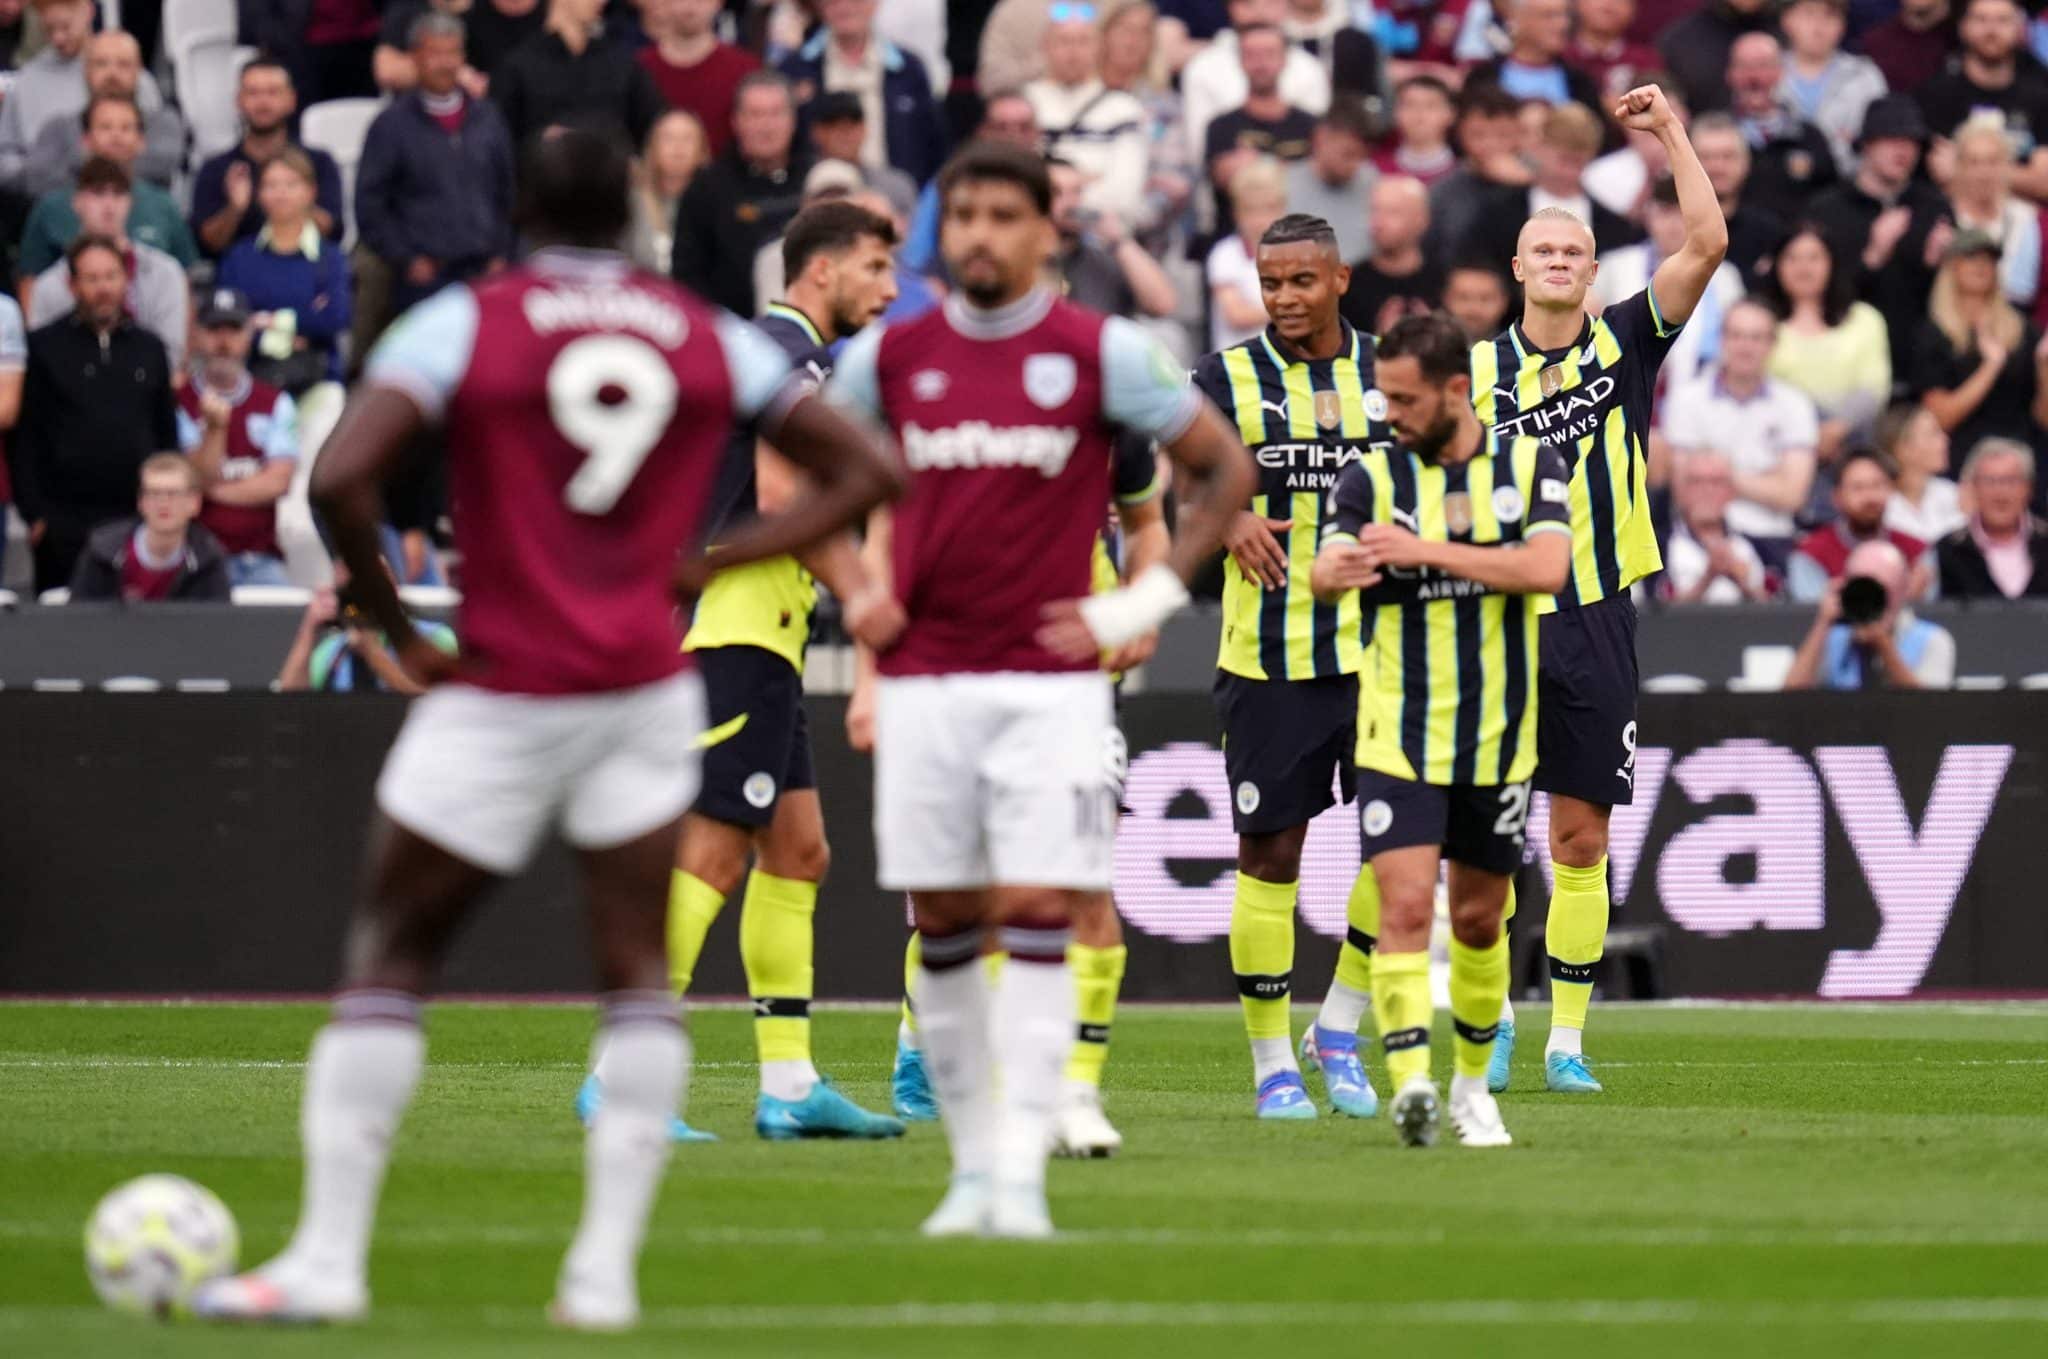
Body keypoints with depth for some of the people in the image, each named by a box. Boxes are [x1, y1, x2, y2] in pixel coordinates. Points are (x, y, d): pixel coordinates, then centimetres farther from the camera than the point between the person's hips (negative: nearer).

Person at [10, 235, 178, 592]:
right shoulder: (44, 347, 3)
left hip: (138, 518, 3)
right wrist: (35, 514, -7)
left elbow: (167, 435, 17)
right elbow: (24, 439, 0)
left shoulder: (149, 349, 14)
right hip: (67, 520, -3)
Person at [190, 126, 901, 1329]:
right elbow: (863, 472, 9)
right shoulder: (709, 336, 6)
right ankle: (609, 1265, 0)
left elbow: (342, 478, -16)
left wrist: (396, 630, -4)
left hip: (504, 691, -3)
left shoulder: (463, 321, -4)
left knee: (390, 959, 7)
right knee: (638, 972, 8)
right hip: (649, 688, 3)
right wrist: (709, 562, 5)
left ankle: (327, 1258, 4)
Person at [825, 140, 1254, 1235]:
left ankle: (1022, 1174, -10)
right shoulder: (890, 355, 6)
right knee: (942, 925, 3)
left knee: (1038, 913, -10)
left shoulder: (1103, 353, -1)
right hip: (922, 679, 3)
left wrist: (1147, 601, 0)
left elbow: (1224, 469, 7)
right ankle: (971, 1165, 12)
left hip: (1051, 680, -3)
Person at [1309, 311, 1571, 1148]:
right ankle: (1409, 1084, -26)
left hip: (1498, 738, 1)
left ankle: (1472, 1085, 30)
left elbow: (1548, 568, -17)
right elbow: (1325, 573, -15)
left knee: (1479, 921, 12)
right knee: (1404, 905, -17)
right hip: (1399, 739, -1)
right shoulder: (1372, 476, -1)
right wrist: (1338, 569, -40)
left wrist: (1427, 550, -25)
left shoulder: (1531, 465, -1)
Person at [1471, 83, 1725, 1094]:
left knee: (1582, 837, 3)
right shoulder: (1478, 367, 4)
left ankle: (1567, 1038, 9)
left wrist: (1669, 133, -9)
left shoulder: (1625, 343, 5)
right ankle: (1491, 1020, 8)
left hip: (1595, 623, 1)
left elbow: (1707, 244, -6)